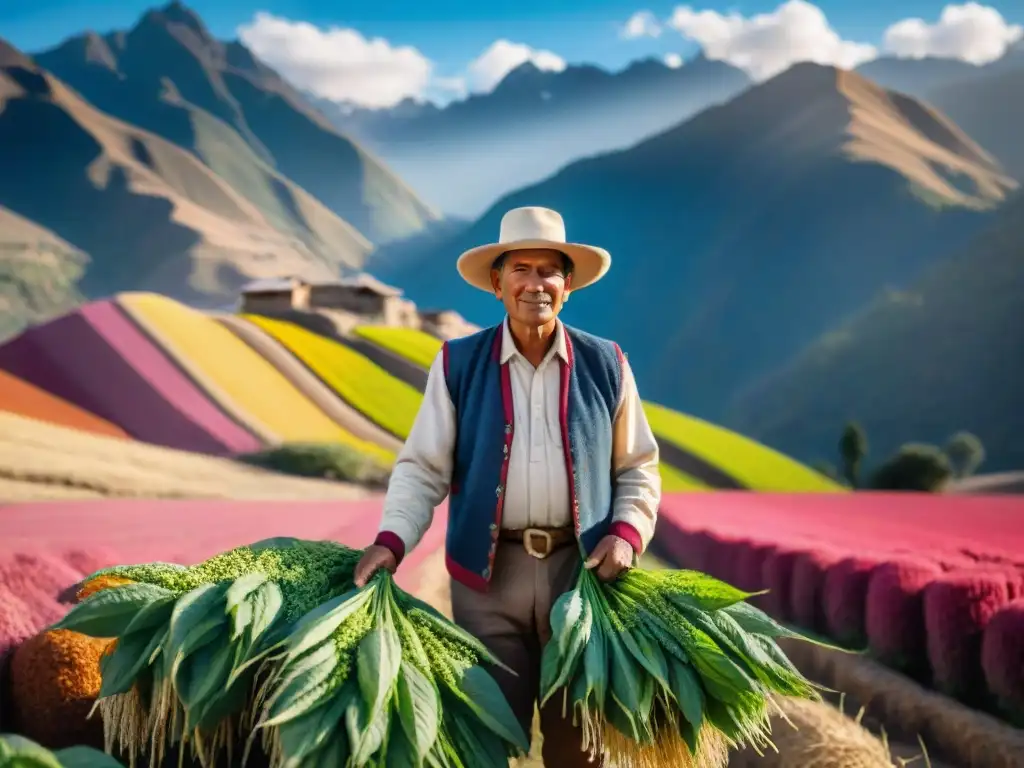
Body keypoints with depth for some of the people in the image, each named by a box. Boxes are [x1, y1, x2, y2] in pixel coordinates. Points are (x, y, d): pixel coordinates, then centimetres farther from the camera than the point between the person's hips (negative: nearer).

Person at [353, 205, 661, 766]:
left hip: (582, 569, 1)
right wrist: (392, 541, -14)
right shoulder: (457, 364, 0)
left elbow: (637, 467, 9)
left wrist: (627, 533, -8)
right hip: (487, 573, -1)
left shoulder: (605, 365, 4)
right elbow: (423, 466, 0)